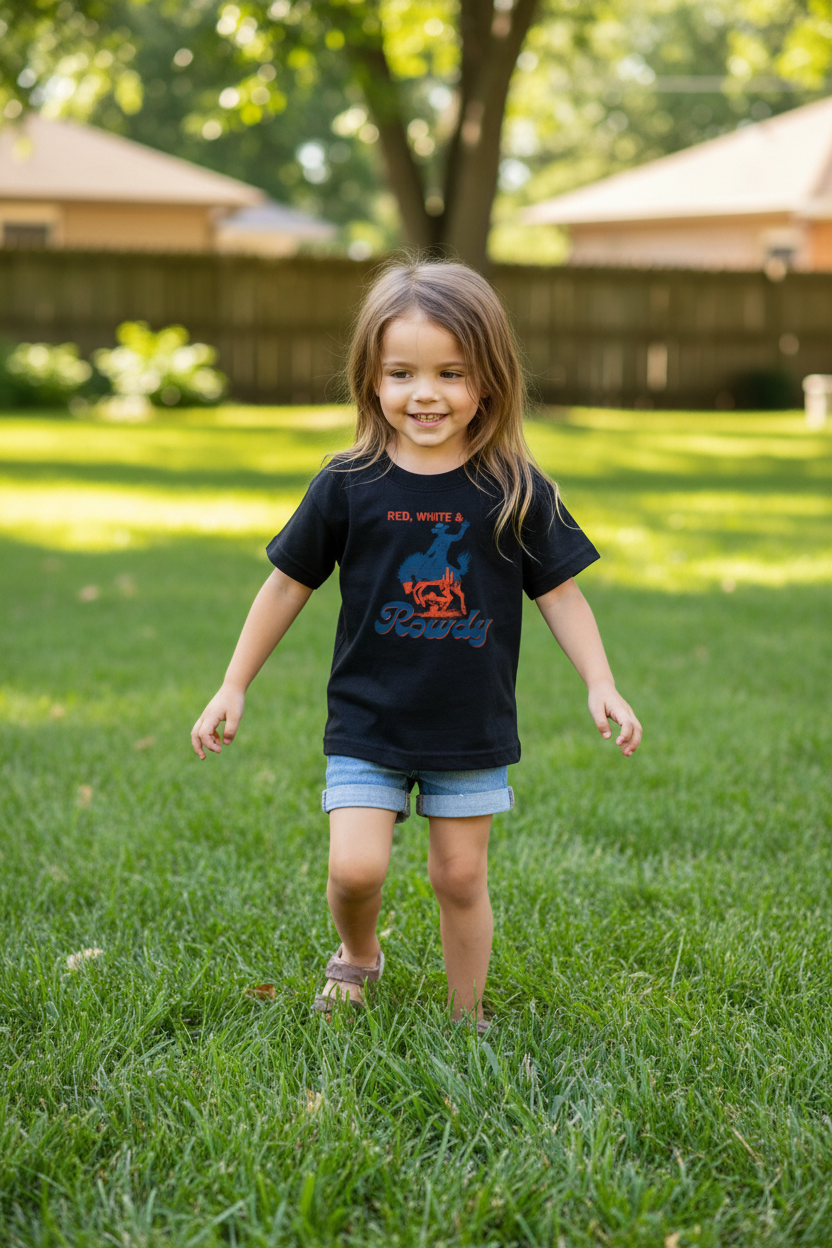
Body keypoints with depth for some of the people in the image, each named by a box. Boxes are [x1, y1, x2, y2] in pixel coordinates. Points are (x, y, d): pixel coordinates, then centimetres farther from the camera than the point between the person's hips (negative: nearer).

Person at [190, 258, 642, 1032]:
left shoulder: (517, 492, -5)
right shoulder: (347, 486, -7)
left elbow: (559, 592, 3)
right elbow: (288, 585, 2)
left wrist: (600, 685, -7)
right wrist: (233, 687, 5)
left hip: (473, 729, 1)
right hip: (367, 722, 0)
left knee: (460, 877, 8)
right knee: (355, 867, -9)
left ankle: (468, 1017, 28)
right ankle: (358, 956, 24)